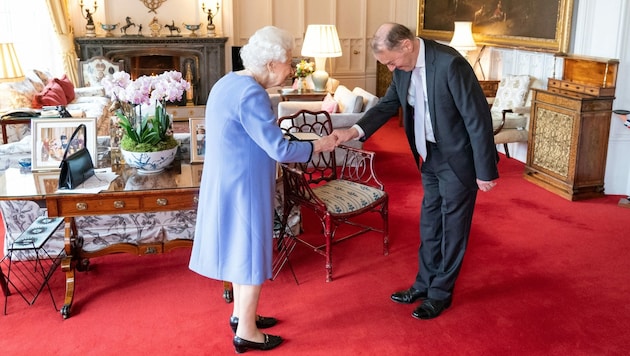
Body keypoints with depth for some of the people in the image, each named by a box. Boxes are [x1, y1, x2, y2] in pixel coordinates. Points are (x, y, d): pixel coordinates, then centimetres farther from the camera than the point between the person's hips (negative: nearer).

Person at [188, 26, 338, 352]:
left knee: (241, 247, 20)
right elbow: (279, 150, -23)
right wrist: (318, 146, -10)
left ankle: (240, 314, 35)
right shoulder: (251, 94, -23)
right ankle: (246, 332, 17)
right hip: (242, 185, -10)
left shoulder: (230, 82, 8)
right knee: (252, 252, 3)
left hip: (229, 181, 10)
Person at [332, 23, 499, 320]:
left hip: (458, 157, -7)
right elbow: (388, 104, 5)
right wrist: (355, 131, -13)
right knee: (429, 225, 17)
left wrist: (485, 171, -18)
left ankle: (441, 293, 22)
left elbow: (478, 117, -23)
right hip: (430, 156, 7)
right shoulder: (403, 68, -3)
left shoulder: (450, 63, -27)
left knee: (453, 227, 7)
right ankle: (425, 284, 32)